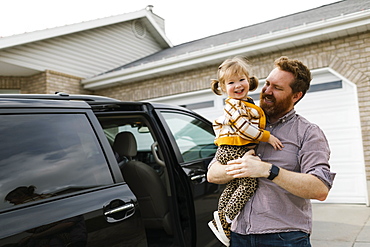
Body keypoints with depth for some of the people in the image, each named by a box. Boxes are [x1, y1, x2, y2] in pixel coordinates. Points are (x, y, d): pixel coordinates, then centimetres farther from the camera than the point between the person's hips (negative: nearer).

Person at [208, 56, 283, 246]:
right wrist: (267, 137, -18)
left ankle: (220, 219, 26)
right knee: (249, 182, -15)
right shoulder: (233, 104, -12)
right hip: (233, 151, -10)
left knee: (234, 184, 15)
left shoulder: (248, 105, 19)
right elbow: (244, 127, -22)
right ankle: (224, 219, -8)